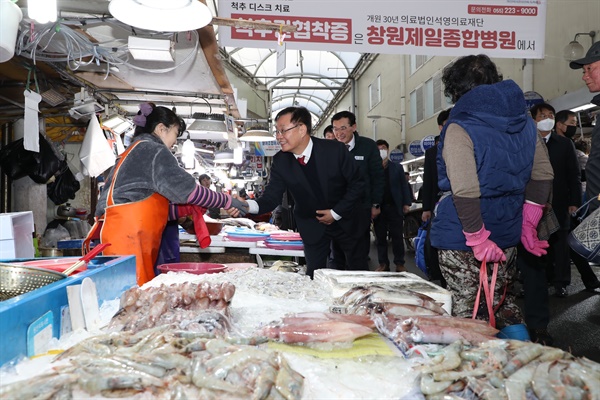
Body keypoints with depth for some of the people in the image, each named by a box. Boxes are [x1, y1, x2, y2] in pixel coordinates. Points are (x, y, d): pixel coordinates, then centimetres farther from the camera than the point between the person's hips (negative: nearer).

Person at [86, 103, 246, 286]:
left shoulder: (136, 151, 26)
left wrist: (188, 209, 15)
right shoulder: (153, 150, -3)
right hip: (127, 235, -10)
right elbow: (187, 189, -8)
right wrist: (227, 201, 2)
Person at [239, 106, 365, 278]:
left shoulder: (334, 150, -20)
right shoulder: (280, 161, -14)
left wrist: (336, 213, -15)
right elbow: (272, 197, -15)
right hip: (312, 225, 1)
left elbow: (357, 184, -11)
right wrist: (248, 205, -36)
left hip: (343, 219, -1)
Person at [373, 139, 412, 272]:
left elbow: (404, 186, 8)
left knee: (397, 236, 3)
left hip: (395, 207, 1)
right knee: (380, 237, 4)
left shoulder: (397, 167, 11)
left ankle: (399, 263, 9)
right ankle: (383, 264, 11)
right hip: (378, 208, 0)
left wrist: (406, 203, -2)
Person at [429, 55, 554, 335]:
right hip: (507, 235, 7)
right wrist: (528, 224, 14)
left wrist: (478, 239, -17)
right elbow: (542, 175, 9)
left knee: (466, 309, 6)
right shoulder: (524, 122, 6)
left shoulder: (459, 129, -16)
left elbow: (464, 192, -25)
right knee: (503, 301, 22)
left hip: (460, 238, -6)